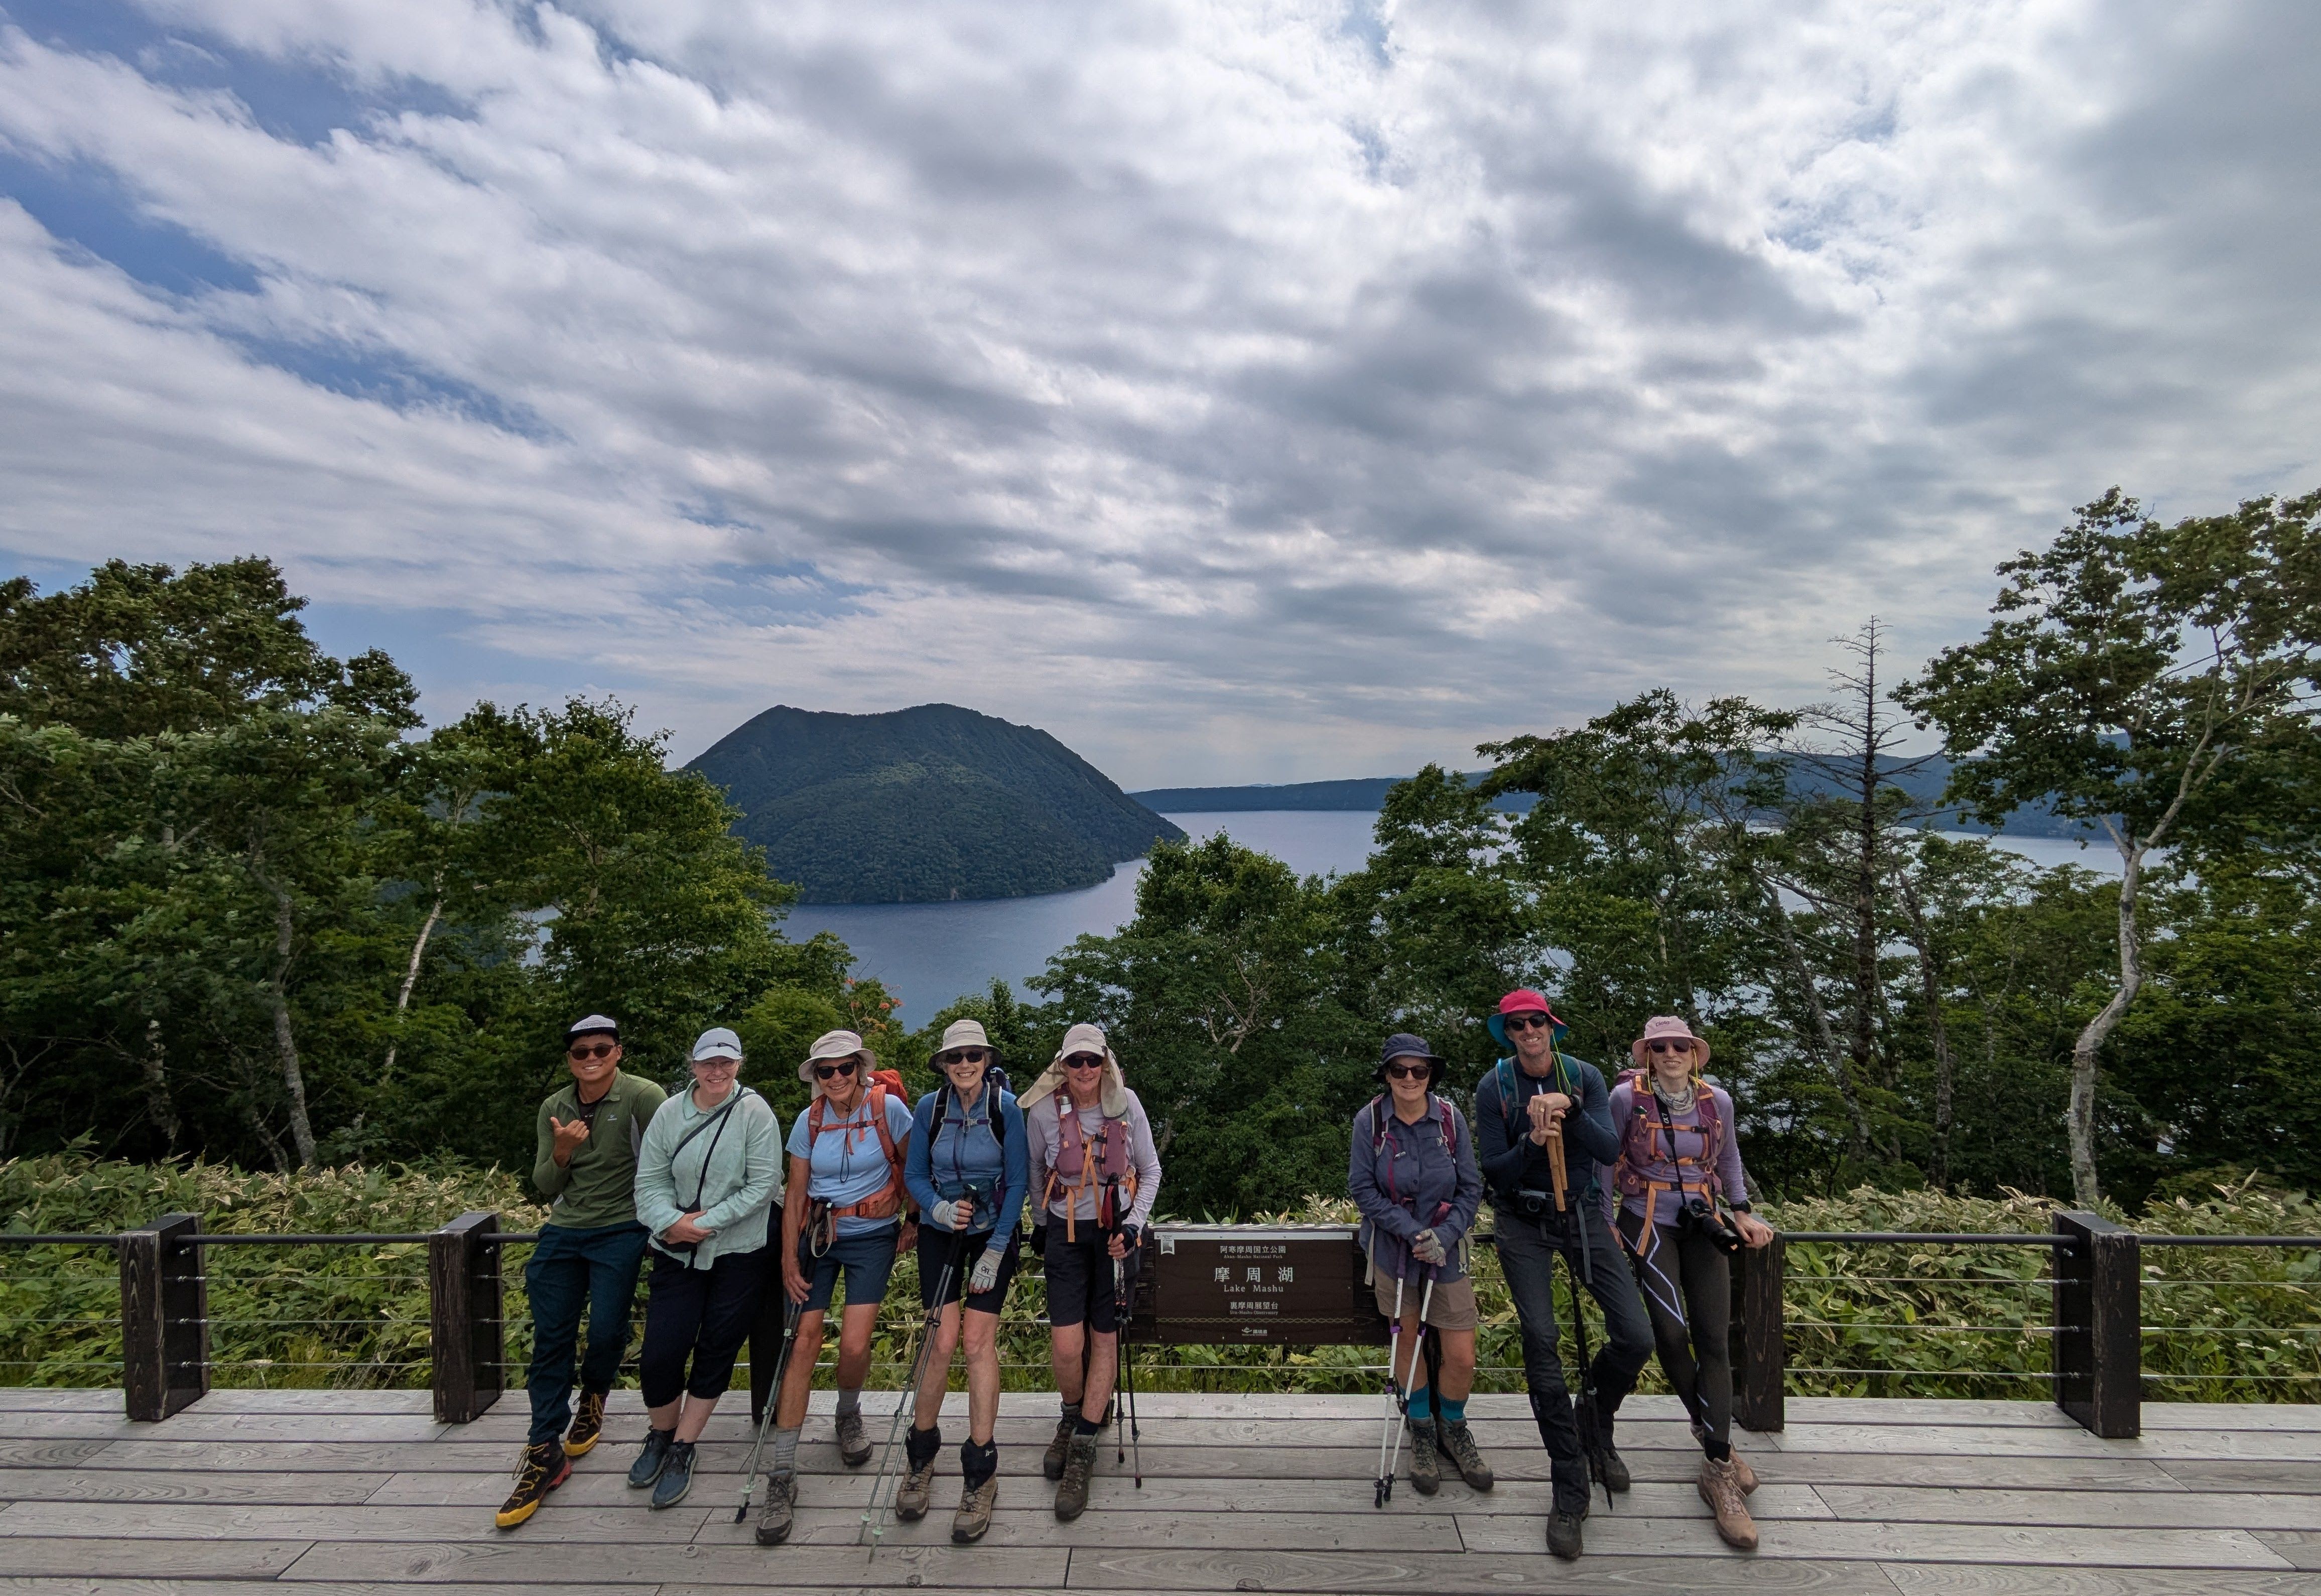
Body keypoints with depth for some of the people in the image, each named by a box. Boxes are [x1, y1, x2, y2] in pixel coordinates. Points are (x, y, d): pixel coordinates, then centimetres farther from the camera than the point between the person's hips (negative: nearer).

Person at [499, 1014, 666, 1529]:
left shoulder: (643, 1097, -11)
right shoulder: (554, 1109, 6)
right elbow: (545, 1187, 6)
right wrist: (561, 1152, -14)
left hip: (620, 1231, -4)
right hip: (563, 1232, 5)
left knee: (607, 1332, -8)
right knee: (551, 1340, 2)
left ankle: (594, 1398, 27)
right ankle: (545, 1453, 14)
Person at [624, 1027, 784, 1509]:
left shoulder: (755, 1112, -10)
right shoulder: (670, 1112, 0)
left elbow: (764, 1185, -13)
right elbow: (650, 1178, 1)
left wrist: (705, 1223, -15)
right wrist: (670, 1221, -16)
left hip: (738, 1254, -2)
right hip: (676, 1253, 2)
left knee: (716, 1352, 6)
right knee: (660, 1352, 1)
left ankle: (681, 1453, 25)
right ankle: (660, 1437, 30)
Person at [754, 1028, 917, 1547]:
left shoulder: (889, 1108, -11)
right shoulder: (809, 1121, -2)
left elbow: (912, 1168, 2)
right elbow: (795, 1196, 4)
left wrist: (913, 1221, 4)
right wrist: (789, 1258, -1)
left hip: (872, 1237, -2)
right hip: (817, 1236, 2)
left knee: (854, 1344, -11)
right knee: (804, 1341, -5)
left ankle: (848, 1415, 25)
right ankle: (782, 1476, 3)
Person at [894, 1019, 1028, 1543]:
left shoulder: (1007, 1108, -14)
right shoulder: (930, 1107, -8)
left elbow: (1018, 1182, -10)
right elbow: (914, 1174, 0)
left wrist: (994, 1252, -12)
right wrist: (940, 1209, -20)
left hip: (994, 1231, -1)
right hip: (941, 1231, 2)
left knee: (979, 1340, -8)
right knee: (944, 1338, -5)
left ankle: (980, 1475, 5)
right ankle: (921, 1455, 18)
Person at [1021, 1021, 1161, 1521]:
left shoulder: (1126, 1104, -9)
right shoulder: (1043, 1112, -10)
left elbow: (1151, 1170, 2)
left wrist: (1134, 1226, -7)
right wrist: (1042, 1224, 15)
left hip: (1114, 1231, 1)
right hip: (1066, 1233, 0)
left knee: (1105, 1337, 3)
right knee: (1066, 1344, -6)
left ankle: (1083, 1448, 17)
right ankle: (1072, 1417, 25)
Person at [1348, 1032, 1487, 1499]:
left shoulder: (1450, 1119, -9)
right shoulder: (1370, 1121, -12)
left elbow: (1471, 1188, -3)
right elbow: (1362, 1189, -11)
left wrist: (1445, 1235, -16)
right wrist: (1414, 1233, -18)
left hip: (1447, 1250, 1)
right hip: (1393, 1250, 0)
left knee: (1462, 1357, 2)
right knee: (1408, 1345, 14)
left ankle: (1452, 1429, 32)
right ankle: (1421, 1431, 39)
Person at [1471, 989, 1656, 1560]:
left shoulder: (1585, 1077, -5)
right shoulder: (1493, 1088, -10)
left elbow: (1610, 1150, -14)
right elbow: (1493, 1172, -11)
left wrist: (1570, 1111, -31)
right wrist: (1532, 1144, -29)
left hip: (1583, 1214, 2)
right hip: (1523, 1223, -2)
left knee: (1636, 1337, -6)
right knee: (1540, 1342, -9)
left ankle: (1595, 1423, 27)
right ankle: (1570, 1491, 5)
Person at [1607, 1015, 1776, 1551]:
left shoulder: (1716, 1100, 0)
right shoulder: (1627, 1096, -9)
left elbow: (1728, 1159, 18)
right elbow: (1605, 1161, -1)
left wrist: (1741, 1212, 11)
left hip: (1704, 1226, 3)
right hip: (1649, 1224, -3)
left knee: (1715, 1341, -3)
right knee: (1671, 1331, -12)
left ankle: (1719, 1471, 5)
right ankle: (1716, 1441, 14)